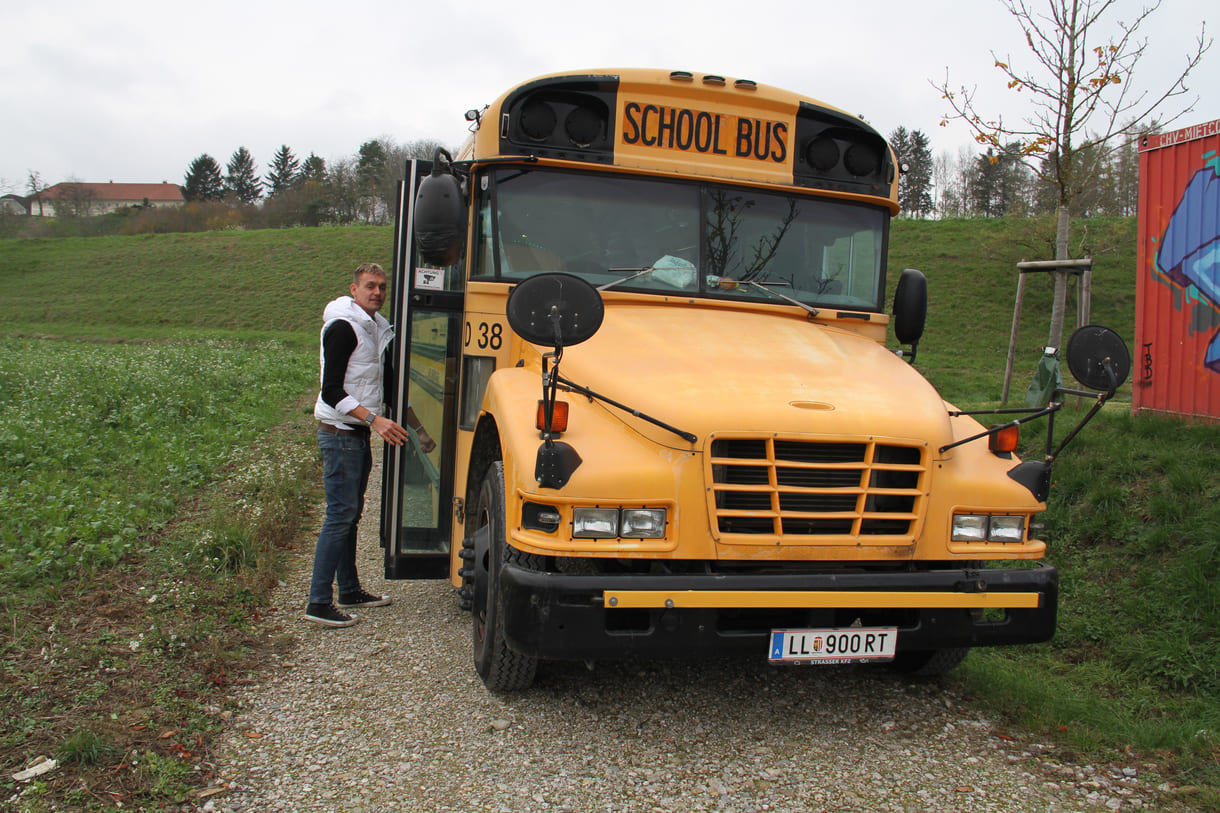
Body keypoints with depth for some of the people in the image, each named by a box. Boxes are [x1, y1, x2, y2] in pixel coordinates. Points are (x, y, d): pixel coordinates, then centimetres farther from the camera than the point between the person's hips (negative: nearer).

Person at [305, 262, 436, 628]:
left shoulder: (374, 327, 13)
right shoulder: (342, 327, -15)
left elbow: (384, 383, 22)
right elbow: (331, 392, -20)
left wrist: (414, 424, 19)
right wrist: (374, 419, -28)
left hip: (359, 433, 9)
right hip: (340, 433, -9)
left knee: (351, 513, 14)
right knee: (339, 515, -9)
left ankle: (350, 590, 24)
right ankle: (319, 602, -5)